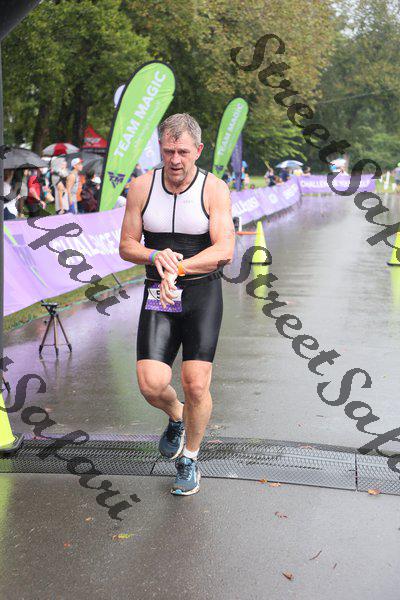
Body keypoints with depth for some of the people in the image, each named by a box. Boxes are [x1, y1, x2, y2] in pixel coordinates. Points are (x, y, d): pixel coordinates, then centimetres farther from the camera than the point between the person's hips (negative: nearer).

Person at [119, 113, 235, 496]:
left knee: (196, 384, -7)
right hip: (157, 294, 2)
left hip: (203, 292, -2)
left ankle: (189, 458, 20)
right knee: (151, 385, -10)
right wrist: (157, 257, -18)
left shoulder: (214, 189, -7)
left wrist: (178, 267, -27)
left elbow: (224, 251, -15)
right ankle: (176, 418, 27)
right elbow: (126, 247, 3)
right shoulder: (142, 187, 0)